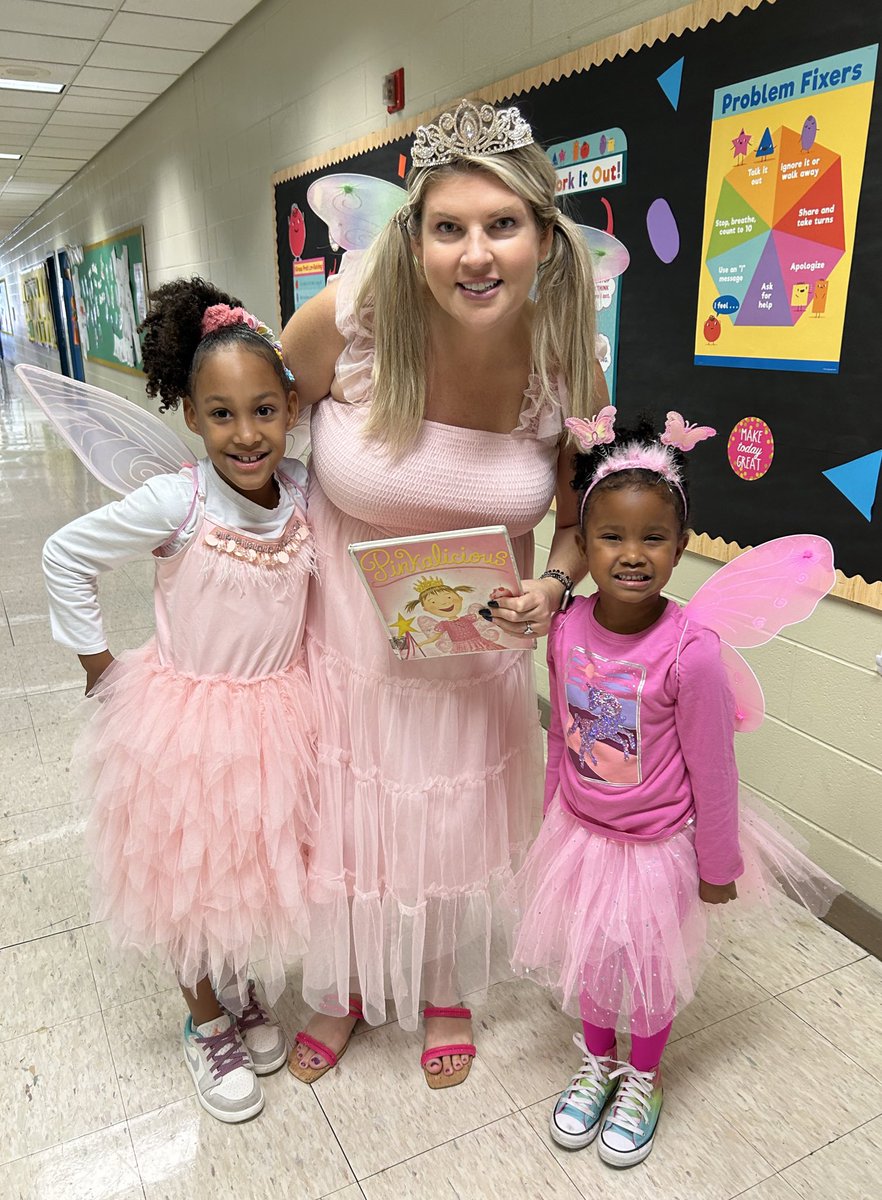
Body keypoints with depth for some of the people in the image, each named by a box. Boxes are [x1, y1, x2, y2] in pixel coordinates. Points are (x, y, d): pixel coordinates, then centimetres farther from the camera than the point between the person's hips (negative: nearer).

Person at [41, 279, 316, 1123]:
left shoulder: (305, 491, -9)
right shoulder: (174, 503, -21)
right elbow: (65, 556, -10)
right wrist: (97, 662, -6)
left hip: (278, 713, 4)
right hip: (184, 713, -3)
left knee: (258, 865, 20)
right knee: (187, 875, 15)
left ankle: (237, 987, 49)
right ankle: (206, 1020, 42)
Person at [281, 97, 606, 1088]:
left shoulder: (565, 363, -17)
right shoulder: (348, 319, -23)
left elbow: (580, 521, -1)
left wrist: (552, 586, -22)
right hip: (343, 624, -1)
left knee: (456, 824, 19)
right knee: (339, 817, 17)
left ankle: (445, 990, 53)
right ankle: (342, 988, 52)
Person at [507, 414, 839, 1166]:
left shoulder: (691, 651, -29)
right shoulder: (568, 628, -15)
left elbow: (713, 771, -17)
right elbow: (562, 735, 0)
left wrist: (718, 866, -6)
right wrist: (555, 817, 11)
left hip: (657, 848, -4)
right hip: (579, 835, 4)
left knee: (650, 968, 20)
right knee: (586, 957, 24)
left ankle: (643, 1079, 50)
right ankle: (597, 1062, 53)